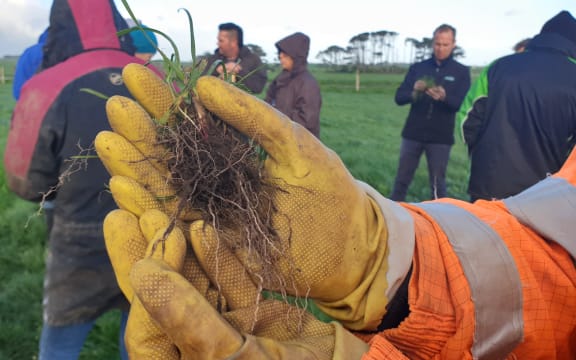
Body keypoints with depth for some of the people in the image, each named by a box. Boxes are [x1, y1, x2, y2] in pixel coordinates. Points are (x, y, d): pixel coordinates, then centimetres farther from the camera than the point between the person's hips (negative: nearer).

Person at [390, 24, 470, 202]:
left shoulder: (461, 72, 2)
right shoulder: (417, 67, 7)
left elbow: (464, 105, -8)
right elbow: (399, 97, 0)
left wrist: (444, 97, -28)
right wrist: (414, 92, -22)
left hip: (441, 137, -2)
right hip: (412, 133, 2)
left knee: (437, 183, 5)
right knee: (402, 179, 8)